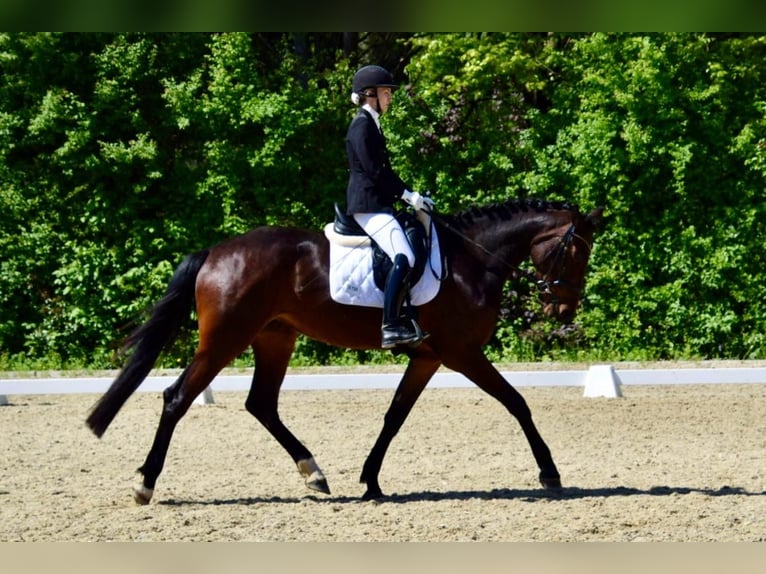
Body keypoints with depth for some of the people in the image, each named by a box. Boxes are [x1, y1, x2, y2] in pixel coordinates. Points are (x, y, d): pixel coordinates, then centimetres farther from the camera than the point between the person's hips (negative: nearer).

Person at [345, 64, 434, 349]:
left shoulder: (370, 125, 20)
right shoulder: (362, 125, -11)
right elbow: (374, 171, -17)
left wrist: (406, 194, 11)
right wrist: (408, 195, -14)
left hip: (378, 204, 11)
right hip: (368, 205, -11)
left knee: (405, 258, 7)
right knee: (404, 258, -22)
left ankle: (405, 318, 7)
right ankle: (390, 327, -25)